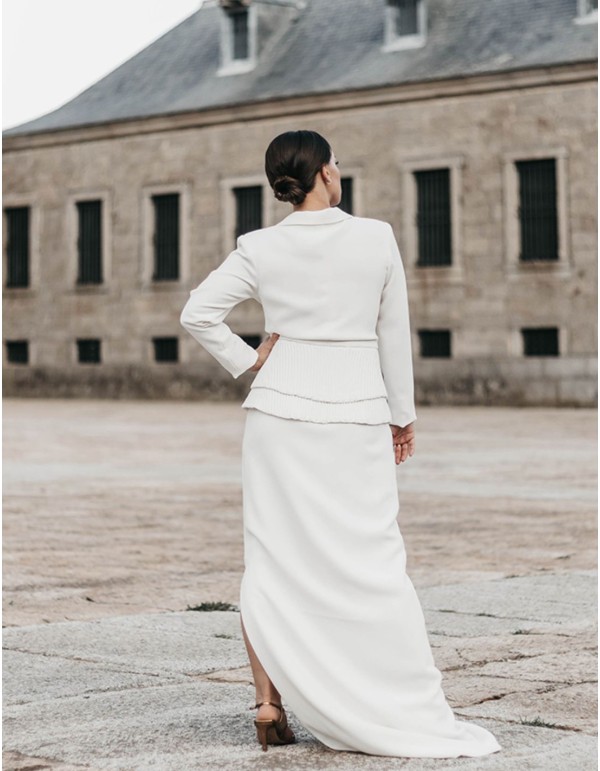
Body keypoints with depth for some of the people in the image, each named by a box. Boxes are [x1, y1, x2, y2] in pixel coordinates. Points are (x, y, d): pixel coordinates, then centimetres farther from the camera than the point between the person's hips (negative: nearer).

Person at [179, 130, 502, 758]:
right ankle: (415, 712, 8)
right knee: (373, 565, 4)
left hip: (281, 409, 1)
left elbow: (197, 313, -6)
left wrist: (247, 362, 6)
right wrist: (403, 415, 12)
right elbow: (394, 335, 3)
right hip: (357, 415, -1)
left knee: (272, 559, 6)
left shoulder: (261, 249, -1)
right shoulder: (376, 238, -3)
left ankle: (269, 703, 3)